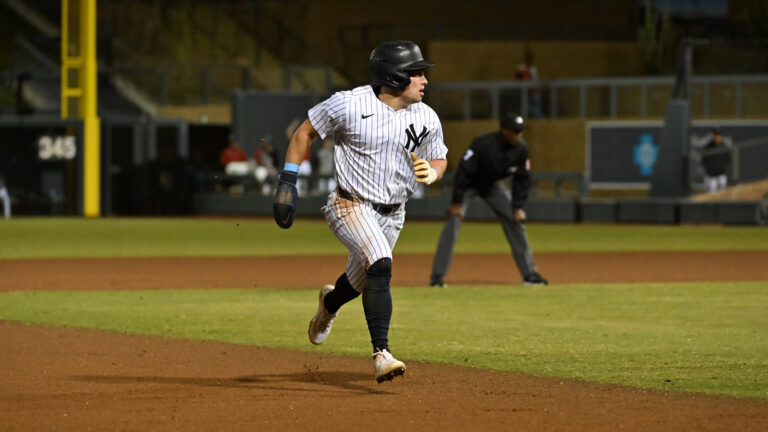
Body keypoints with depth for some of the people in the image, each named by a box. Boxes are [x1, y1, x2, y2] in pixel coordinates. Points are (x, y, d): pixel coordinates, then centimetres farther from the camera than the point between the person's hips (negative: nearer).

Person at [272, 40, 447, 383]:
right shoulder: (349, 105, -15)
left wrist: (432, 172, -14)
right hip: (351, 205, -5)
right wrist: (287, 183, -7)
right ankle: (382, 355, -31)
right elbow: (305, 132, -3)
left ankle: (329, 303, 57)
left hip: (392, 215, 5)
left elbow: (439, 159, 11)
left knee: (361, 282, 18)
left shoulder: (426, 119, -3)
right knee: (379, 265, -29)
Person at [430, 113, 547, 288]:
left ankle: (529, 273, 5)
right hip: (469, 184, -5)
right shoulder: (482, 145, -34)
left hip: (493, 185, 5)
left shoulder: (521, 149, -19)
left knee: (515, 221, -2)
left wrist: (518, 207, -10)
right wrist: (457, 203, -27)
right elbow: (463, 172, -29)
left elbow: (522, 179, -6)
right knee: (453, 220, -19)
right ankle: (437, 275, -15)